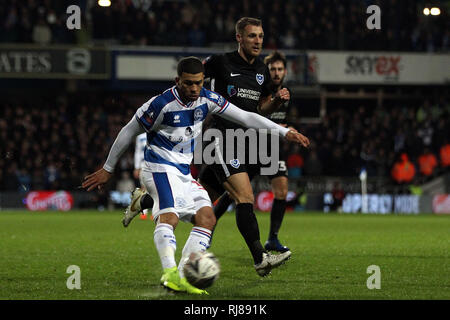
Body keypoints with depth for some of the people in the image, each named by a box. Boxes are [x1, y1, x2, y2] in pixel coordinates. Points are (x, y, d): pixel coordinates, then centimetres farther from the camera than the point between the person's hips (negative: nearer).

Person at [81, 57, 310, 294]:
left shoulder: (206, 99, -1)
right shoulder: (162, 104, -18)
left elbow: (245, 117, 5)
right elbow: (129, 132, -7)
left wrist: (285, 132, 1)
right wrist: (107, 169, 0)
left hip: (184, 173, 8)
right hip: (160, 168, -8)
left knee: (206, 218, -4)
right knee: (169, 216, -30)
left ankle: (184, 274, -12)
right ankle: (170, 273, -47)